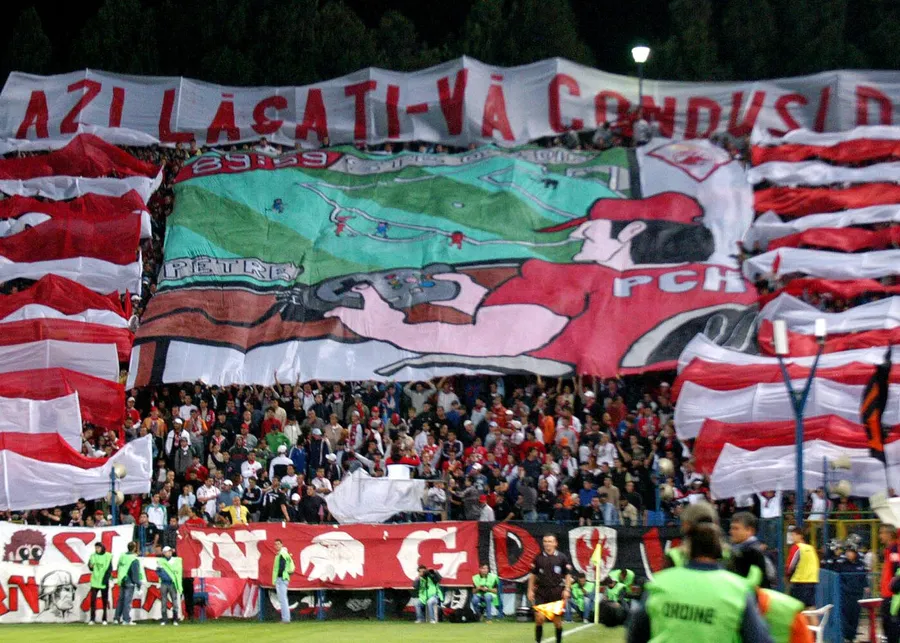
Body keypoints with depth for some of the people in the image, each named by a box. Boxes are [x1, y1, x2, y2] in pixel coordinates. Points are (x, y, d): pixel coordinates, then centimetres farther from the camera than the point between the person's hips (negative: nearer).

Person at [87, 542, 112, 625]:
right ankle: (92, 619, -2)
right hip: (95, 581, 2)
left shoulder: (108, 556, -1)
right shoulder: (93, 556, 5)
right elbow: (90, 568, 5)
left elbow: (110, 569, -2)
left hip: (104, 582, -2)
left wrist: (106, 578, -14)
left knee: (105, 600, 5)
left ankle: (104, 619, 11)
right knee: (93, 600, -4)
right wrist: (90, 566, -18)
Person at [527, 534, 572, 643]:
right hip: (541, 592, 1)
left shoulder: (562, 558, 1)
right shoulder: (538, 558, 4)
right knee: (539, 617, -11)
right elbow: (533, 575, 11)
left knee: (557, 619, 4)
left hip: (557, 591, -1)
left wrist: (567, 589, -6)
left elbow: (568, 575, 4)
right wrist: (530, 590, 6)